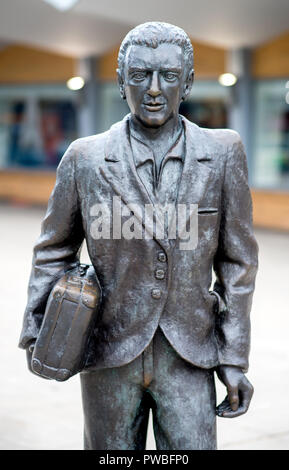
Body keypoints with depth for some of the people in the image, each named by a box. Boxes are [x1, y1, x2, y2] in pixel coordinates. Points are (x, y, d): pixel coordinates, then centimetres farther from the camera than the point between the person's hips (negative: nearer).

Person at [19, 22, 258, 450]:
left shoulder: (222, 154, -2)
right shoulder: (85, 159, -3)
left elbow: (237, 261, 2)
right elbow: (55, 251, 9)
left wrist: (234, 358, 0)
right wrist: (36, 333, -2)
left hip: (188, 356, 0)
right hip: (110, 353, 1)